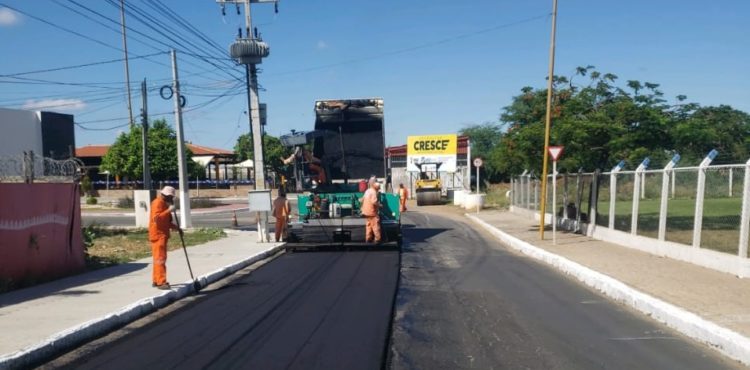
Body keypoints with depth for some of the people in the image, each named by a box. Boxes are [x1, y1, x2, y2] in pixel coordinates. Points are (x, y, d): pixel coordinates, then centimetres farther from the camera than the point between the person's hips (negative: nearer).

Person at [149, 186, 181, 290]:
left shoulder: (164, 203, 19)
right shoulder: (158, 203, -13)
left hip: (162, 235, 10)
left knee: (159, 258, 15)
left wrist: (176, 227, 14)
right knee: (160, 258, -11)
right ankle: (161, 282, -12)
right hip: (158, 235, -10)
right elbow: (156, 218, -27)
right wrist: (168, 210, -30)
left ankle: (156, 280, 23)